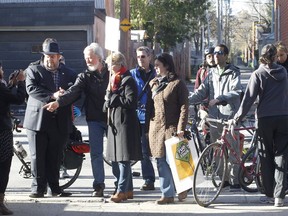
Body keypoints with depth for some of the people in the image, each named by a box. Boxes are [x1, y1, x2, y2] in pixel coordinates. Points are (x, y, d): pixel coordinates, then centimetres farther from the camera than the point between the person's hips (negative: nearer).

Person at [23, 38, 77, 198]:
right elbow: (31, 88, -12)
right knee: (38, 156, 0)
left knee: (55, 157, 8)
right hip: (38, 119, -2)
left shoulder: (68, 73, 12)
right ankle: (38, 187, 8)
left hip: (60, 122, 2)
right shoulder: (34, 69, 3)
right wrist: (52, 96, -21)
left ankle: (55, 188, 16)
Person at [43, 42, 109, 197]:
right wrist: (58, 102, -27)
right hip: (95, 119, 1)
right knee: (95, 152, 0)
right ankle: (98, 184, 7)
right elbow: (73, 92, -12)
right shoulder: (85, 77, 3)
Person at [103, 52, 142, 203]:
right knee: (115, 159, 11)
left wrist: (112, 97, -13)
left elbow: (131, 102, -17)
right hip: (114, 123, 9)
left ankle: (121, 191, -4)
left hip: (125, 123, -9)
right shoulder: (114, 80, 18)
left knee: (123, 159, -6)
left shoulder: (128, 80, -9)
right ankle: (128, 190, 18)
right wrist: (107, 102, 5)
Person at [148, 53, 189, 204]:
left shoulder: (177, 84, -4)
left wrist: (181, 128, -16)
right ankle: (167, 194, 8)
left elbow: (184, 107, -9)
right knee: (161, 162, 4)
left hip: (172, 128, -6)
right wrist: (148, 126, 12)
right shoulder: (153, 83, 14)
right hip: (155, 128, 6)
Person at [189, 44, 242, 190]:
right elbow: (201, 92, 11)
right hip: (214, 117, 5)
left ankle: (235, 181, 1)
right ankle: (224, 178, 19)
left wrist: (219, 98, -25)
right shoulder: (211, 74, 16)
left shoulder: (233, 73, 1)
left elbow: (236, 92, -13)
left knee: (232, 149, -5)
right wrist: (187, 100, -5)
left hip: (229, 116, -5)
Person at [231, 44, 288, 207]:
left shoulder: (258, 74, -4)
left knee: (266, 156, 8)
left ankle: (269, 194, 10)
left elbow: (249, 98, -9)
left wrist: (237, 118, -7)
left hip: (265, 118, -2)